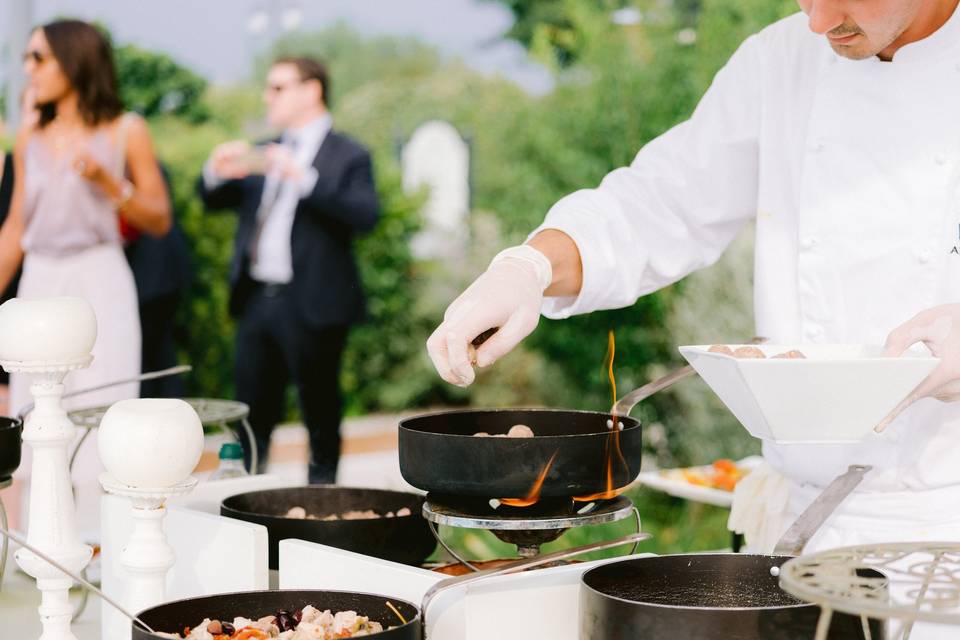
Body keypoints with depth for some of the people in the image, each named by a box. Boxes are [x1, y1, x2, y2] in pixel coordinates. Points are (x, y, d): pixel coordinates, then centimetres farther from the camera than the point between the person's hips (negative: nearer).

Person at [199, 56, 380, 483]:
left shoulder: (347, 156, -3)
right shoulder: (263, 153, 17)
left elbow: (366, 214, -19)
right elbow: (213, 200, 19)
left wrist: (305, 179, -27)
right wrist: (217, 173, -3)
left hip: (310, 304, -6)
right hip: (256, 299, 6)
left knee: (320, 412, 4)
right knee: (252, 411, 10)